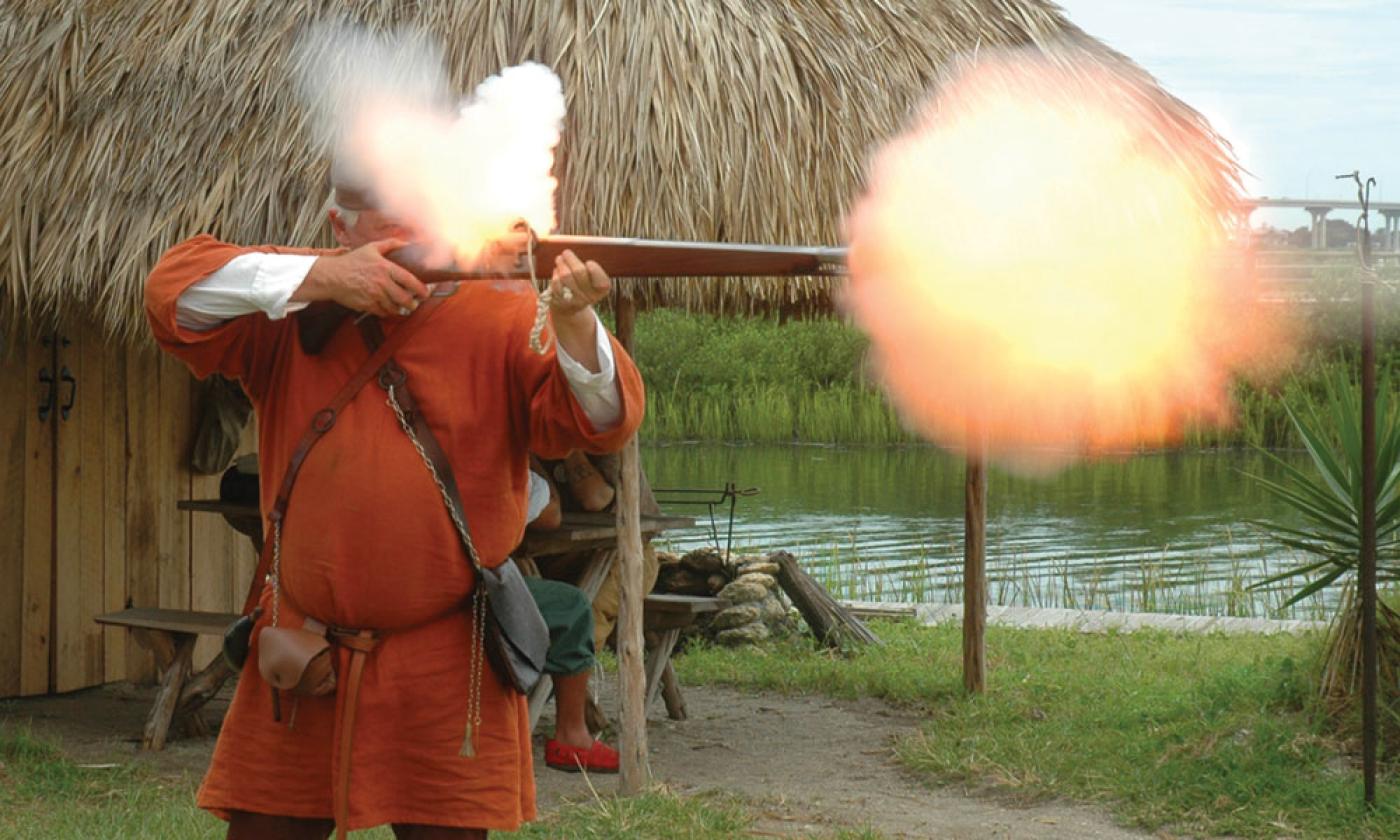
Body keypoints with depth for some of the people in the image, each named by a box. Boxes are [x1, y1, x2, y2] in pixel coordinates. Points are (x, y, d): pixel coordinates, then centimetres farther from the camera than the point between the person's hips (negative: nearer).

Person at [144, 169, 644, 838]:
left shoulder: (501, 313, -4)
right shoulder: (291, 306, 2)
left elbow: (593, 419, -13)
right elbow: (174, 290, -11)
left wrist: (573, 322, -35)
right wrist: (318, 280, -20)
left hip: (447, 666, -2)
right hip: (299, 657, 2)